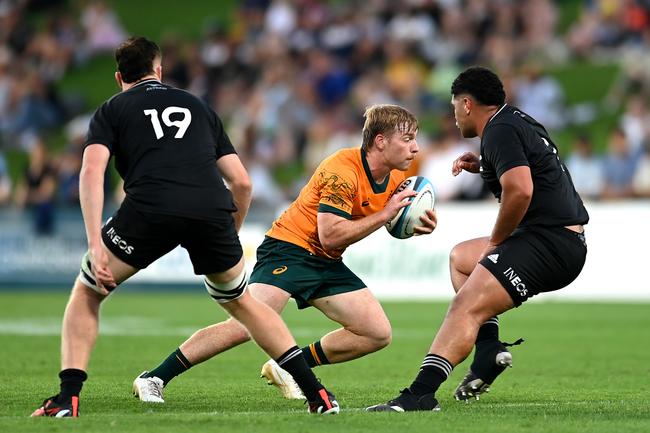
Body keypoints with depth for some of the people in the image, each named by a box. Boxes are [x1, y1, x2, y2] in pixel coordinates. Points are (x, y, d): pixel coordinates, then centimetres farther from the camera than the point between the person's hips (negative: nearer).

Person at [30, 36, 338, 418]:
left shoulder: (111, 110, 22)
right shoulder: (198, 106, 32)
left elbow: (92, 171, 3)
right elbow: (241, 181, 26)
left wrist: (95, 244, -3)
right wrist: (231, 236, 39)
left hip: (150, 209, -3)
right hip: (212, 210, 3)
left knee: (86, 294, 19)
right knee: (240, 301, 27)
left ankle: (68, 398, 5)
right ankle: (317, 393, 20)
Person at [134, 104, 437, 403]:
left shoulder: (395, 178, 3)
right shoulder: (342, 170, -23)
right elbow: (330, 235, -28)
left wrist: (415, 225, -2)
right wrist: (384, 215, -25)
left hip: (328, 265, 9)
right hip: (289, 250, -9)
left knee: (378, 334, -1)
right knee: (246, 327, -25)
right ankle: (155, 378, -18)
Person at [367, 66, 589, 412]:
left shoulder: (499, 131, -12)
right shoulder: (518, 120, 19)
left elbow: (520, 190, -28)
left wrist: (496, 240, -13)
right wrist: (483, 166, 21)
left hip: (548, 241, -11)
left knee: (466, 307, -20)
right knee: (460, 257, 27)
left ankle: (420, 393, -33)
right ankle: (488, 348, 10)